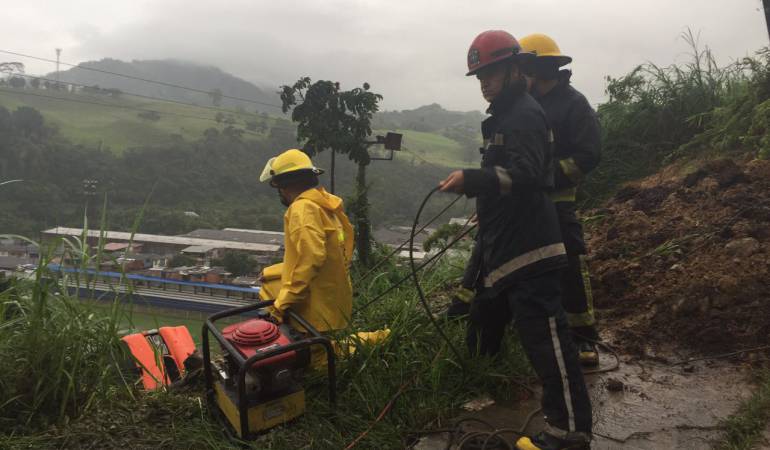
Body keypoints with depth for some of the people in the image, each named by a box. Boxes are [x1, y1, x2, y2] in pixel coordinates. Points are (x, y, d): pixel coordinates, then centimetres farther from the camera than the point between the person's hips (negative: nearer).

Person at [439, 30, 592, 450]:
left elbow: (525, 174, -27)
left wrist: (471, 179, -39)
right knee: (485, 312, 22)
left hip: (528, 246, -11)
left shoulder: (525, 114, -12)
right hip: (502, 242, 11)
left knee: (544, 333, -10)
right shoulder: (504, 115, 21)